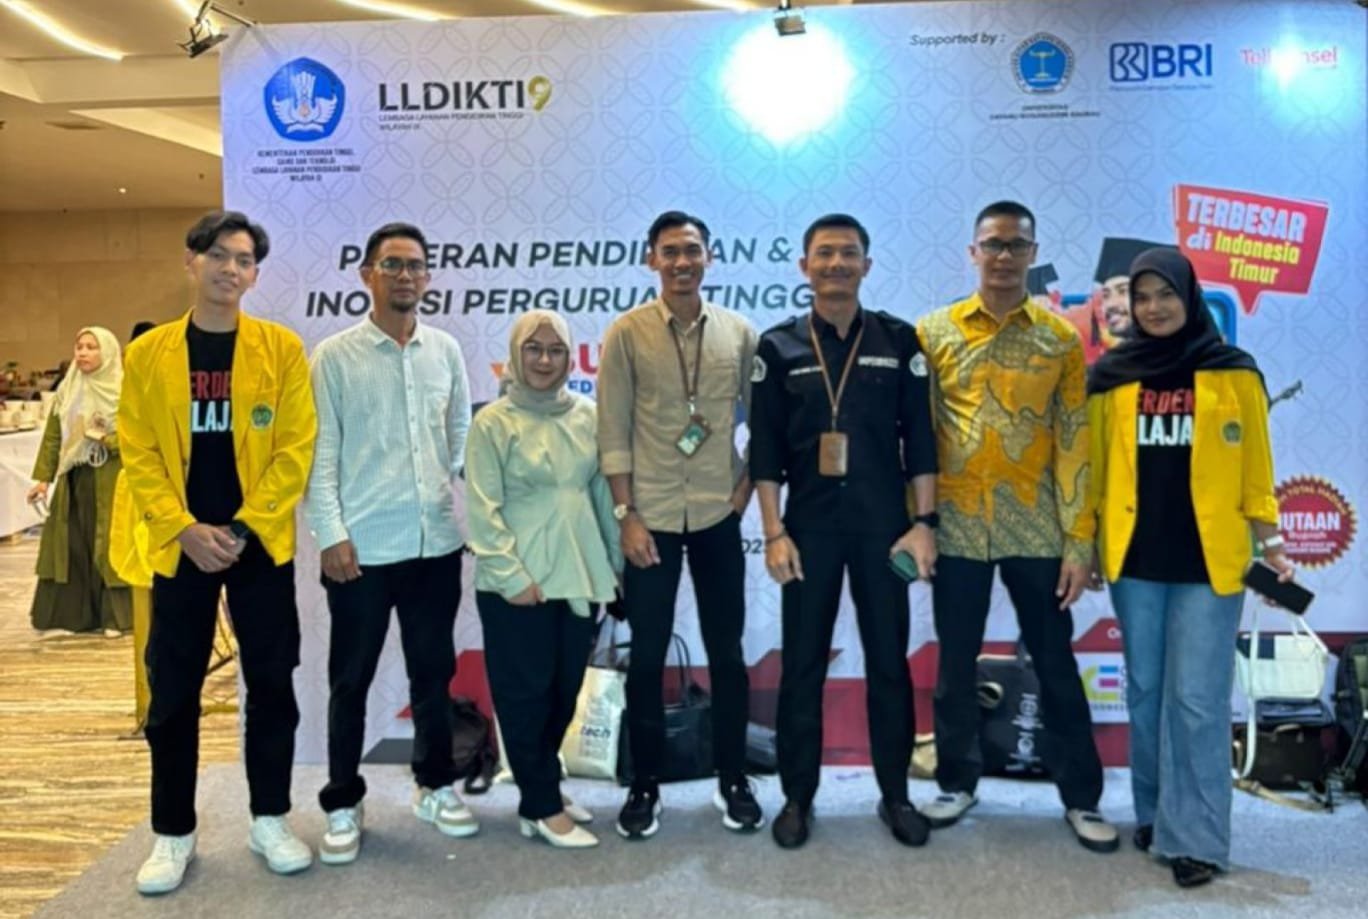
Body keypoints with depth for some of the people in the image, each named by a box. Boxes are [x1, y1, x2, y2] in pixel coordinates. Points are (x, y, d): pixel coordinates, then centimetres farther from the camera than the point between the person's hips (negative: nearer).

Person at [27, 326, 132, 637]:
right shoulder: (66, 390, 9)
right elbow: (52, 437, 9)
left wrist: (107, 439, -23)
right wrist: (43, 477, 4)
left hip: (112, 481, -5)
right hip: (73, 479, 5)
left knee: (111, 545, -2)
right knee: (69, 544, 7)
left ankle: (115, 615, 6)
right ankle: (69, 613, 16)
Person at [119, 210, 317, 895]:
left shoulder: (281, 347, -1)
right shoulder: (147, 353, 2)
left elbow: (296, 448, -5)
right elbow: (138, 453, 0)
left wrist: (243, 527, -11)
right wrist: (186, 529, -12)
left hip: (262, 543, -1)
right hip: (181, 545, 1)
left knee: (271, 684, 7)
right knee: (173, 692, 7)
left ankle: (269, 820, 22)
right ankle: (172, 834, 23)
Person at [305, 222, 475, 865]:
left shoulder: (446, 350, 7)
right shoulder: (334, 356, -3)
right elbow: (319, 452, -5)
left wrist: (471, 509, 5)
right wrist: (331, 533, -11)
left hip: (437, 540, 3)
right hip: (364, 544, -3)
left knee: (433, 670, 14)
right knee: (351, 679, 8)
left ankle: (435, 785, 31)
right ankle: (342, 804, 23)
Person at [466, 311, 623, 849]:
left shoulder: (587, 416, 7)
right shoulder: (494, 421, -5)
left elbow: (603, 494, 11)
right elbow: (482, 510, -9)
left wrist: (615, 562, 11)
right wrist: (511, 576, -14)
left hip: (579, 578, 5)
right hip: (518, 585, -4)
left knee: (565, 691, 13)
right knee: (526, 693, 4)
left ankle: (541, 786, 32)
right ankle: (542, 808, 16)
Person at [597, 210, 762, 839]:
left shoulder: (738, 333, 4)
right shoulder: (626, 332, -2)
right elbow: (612, 431, -4)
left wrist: (746, 486, -1)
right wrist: (626, 515, -8)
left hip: (718, 516, 2)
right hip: (651, 518, -1)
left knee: (727, 654, 10)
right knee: (646, 657, 6)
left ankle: (733, 780, 25)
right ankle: (645, 785, 21)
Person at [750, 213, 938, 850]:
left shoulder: (899, 341, 3)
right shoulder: (779, 347, 2)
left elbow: (919, 438, 3)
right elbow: (765, 450, 0)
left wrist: (923, 522, -3)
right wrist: (774, 533, -5)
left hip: (883, 526, 0)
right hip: (809, 527, 0)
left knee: (889, 661, 8)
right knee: (802, 665, 6)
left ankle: (895, 794, 23)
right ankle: (798, 796, 20)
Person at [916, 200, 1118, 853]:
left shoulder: (1060, 338, 3)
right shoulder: (933, 332, 2)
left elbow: (1074, 443, 0)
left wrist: (1078, 540, -4)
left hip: (1036, 531, 0)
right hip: (956, 529, 0)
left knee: (1056, 666, 9)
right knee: (955, 665, 11)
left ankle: (1082, 797, 23)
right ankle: (957, 782, 28)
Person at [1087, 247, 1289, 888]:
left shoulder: (1234, 373, 1)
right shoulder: (1112, 376, 4)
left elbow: (1255, 468, 4)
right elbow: (1093, 466, 6)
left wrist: (1271, 542, 2)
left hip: (1209, 561, -2)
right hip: (1134, 558, 2)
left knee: (1197, 700, -1)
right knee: (1145, 690, 11)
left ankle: (1195, 836, 10)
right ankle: (1153, 814, 26)